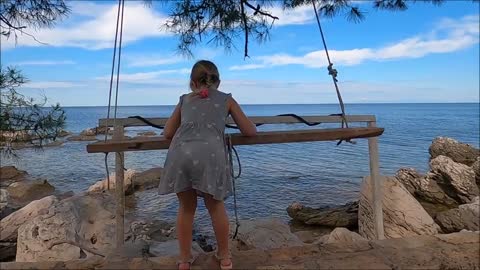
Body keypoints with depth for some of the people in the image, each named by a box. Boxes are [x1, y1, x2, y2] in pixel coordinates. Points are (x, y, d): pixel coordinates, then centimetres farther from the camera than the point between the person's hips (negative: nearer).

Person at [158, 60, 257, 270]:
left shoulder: (185, 99, 29)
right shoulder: (226, 99, 25)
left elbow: (167, 133, 29)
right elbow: (250, 132, 25)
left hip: (180, 154, 2)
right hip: (210, 154, -1)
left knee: (186, 207, 21)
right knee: (215, 206, 19)